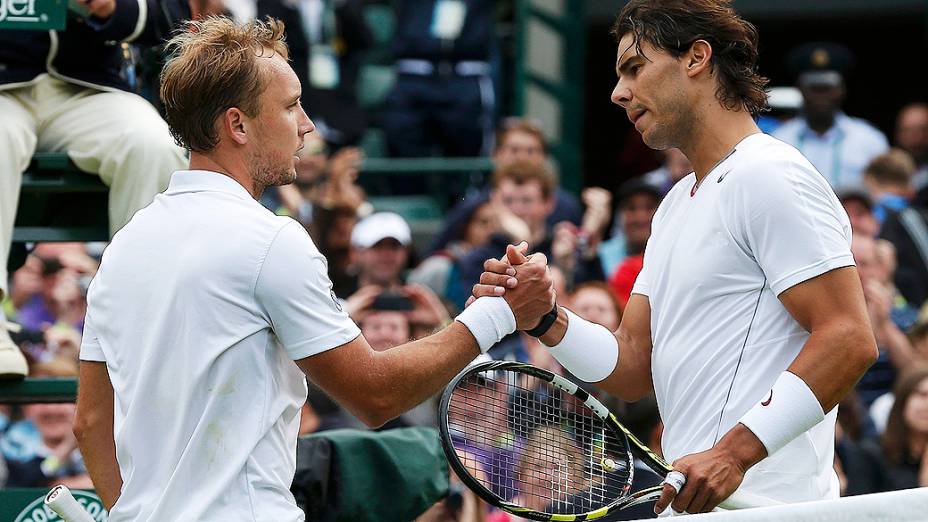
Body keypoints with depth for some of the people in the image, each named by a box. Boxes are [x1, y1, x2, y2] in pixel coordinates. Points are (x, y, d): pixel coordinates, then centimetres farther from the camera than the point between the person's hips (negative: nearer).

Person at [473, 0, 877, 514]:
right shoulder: (677, 202, 21)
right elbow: (632, 370, 17)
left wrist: (736, 451, -24)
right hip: (691, 501, 8)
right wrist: (546, 320, -1)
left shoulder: (767, 175, -8)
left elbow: (849, 339, -18)